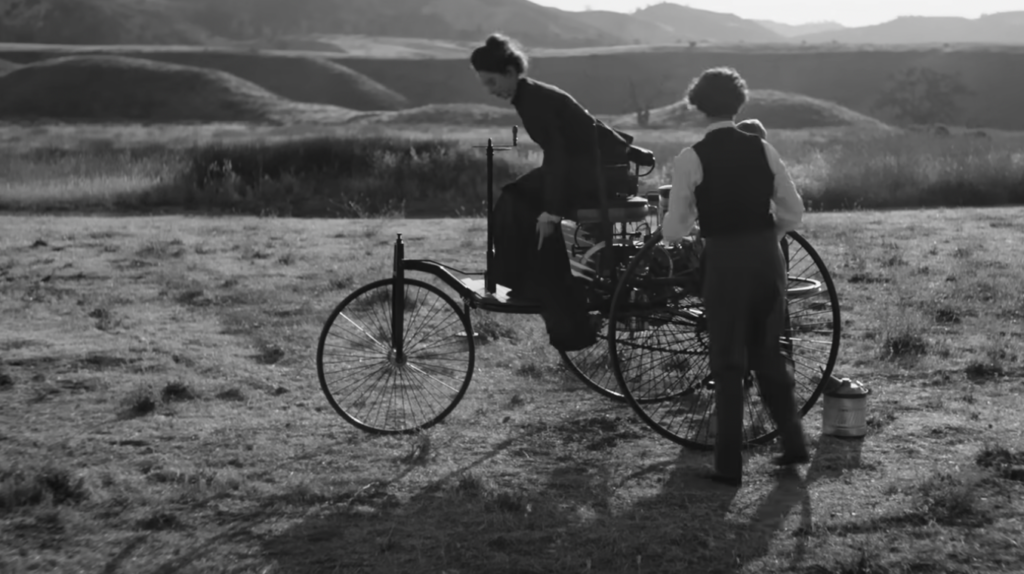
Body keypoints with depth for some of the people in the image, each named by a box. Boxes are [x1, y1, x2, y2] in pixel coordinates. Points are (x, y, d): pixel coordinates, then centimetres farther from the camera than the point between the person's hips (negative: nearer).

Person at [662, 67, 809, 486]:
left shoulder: (691, 159, -8)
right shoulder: (762, 149, 2)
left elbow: (673, 230, -5)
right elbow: (793, 213, 5)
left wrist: (692, 220, 16)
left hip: (724, 262, -3)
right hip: (768, 258, 3)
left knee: (728, 363, 7)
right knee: (769, 351, 21)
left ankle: (729, 466, 14)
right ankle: (793, 443, 28)